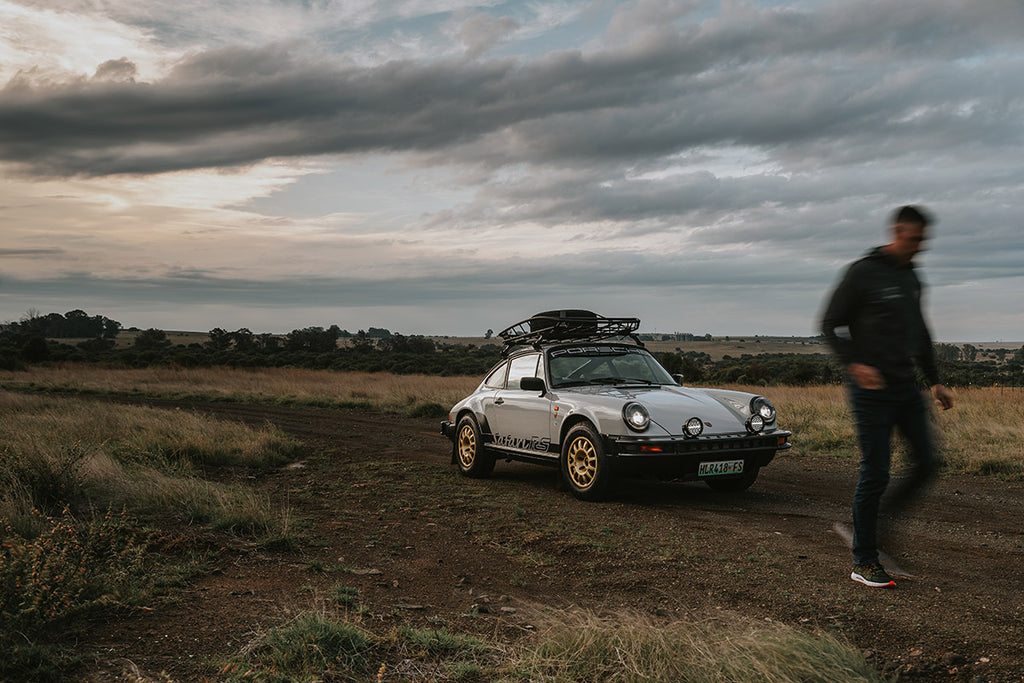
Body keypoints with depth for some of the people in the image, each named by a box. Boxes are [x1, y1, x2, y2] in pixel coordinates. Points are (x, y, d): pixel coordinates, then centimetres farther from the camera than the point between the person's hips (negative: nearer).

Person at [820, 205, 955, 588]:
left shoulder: (912, 278, 14)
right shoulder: (863, 273, -8)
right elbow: (831, 324, -9)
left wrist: (934, 381, 21)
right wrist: (854, 364, -22)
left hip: (907, 388, 7)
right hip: (872, 389, -7)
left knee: (926, 464, 4)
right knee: (875, 474, -4)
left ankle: (878, 526, 20)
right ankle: (863, 563, 8)